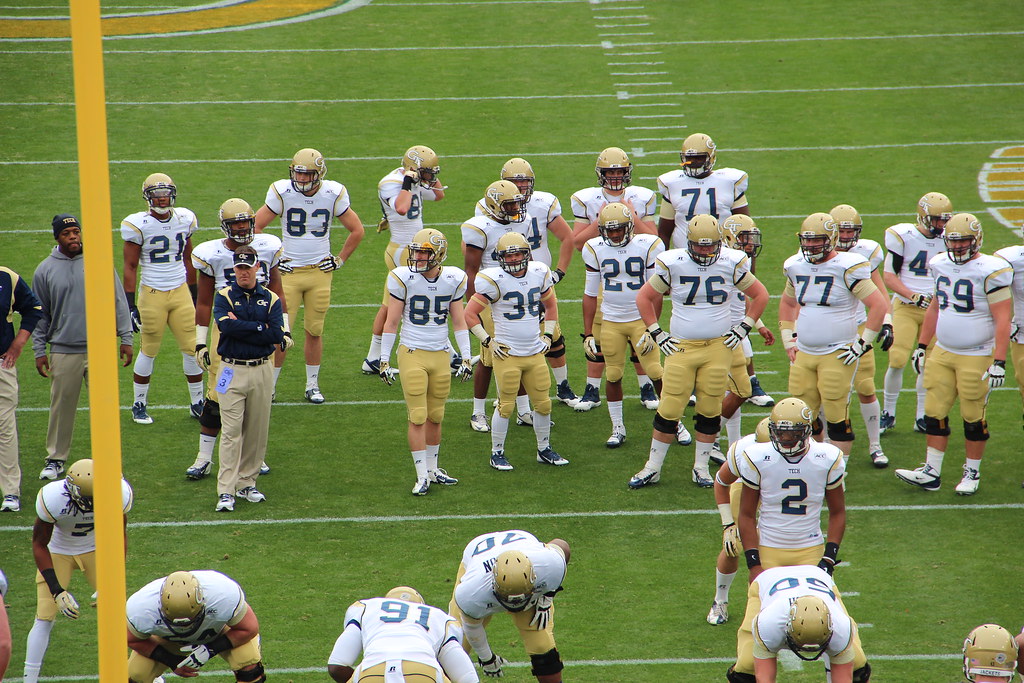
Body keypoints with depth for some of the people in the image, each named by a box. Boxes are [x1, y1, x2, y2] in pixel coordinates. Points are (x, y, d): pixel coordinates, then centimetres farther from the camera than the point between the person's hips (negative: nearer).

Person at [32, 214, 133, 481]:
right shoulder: (45, 270, 4)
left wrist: (126, 338, 3)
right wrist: (39, 351, 6)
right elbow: (40, 315, 10)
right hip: (64, 351, 0)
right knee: (62, 406, 5)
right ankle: (56, 458, 18)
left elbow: (119, 302, 7)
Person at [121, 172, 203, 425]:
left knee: (192, 348, 4)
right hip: (152, 294, -4)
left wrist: (194, 296, 18)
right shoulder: (138, 225, -10)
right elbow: (130, 267, -6)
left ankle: (197, 403, 17)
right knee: (149, 351, 4)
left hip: (181, 292, 4)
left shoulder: (184, 219, 4)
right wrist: (130, 306, -9)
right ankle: (139, 405, 19)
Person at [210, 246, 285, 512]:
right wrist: (260, 327, -13)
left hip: (261, 371, 3)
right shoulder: (224, 297, 1)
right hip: (232, 370, -3)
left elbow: (277, 335, -9)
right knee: (231, 431, -8)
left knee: (257, 431, 7)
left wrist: (241, 328, -11)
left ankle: (247, 483, 19)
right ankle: (226, 491, -9)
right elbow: (226, 325, -19)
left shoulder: (271, 299, 6)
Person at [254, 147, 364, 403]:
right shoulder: (282, 192, -10)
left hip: (320, 272, 1)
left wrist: (339, 260, 5)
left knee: (315, 331, 7)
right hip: (289, 271, -1)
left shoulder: (333, 194, -5)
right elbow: (255, 227, -2)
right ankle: (269, 386, 6)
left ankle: (312, 385, 20)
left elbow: (357, 231, 9)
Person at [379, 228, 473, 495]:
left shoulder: (453, 280, 0)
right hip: (412, 355, -3)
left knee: (435, 417, 10)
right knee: (417, 417, -4)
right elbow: (391, 323, -2)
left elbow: (459, 322, 9)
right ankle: (422, 476, 0)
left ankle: (432, 469, 24)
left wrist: (466, 358, 6)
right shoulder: (403, 278, -8)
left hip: (441, 356, 3)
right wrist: (384, 360, -2)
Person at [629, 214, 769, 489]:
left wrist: (743, 329, 5)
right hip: (681, 348, -1)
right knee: (669, 410, -1)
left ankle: (701, 467, 18)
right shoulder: (673, 264, -6)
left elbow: (760, 295, 11)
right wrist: (657, 334, 2)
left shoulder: (731, 264, -3)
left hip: (718, 348, 1)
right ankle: (652, 468, 10)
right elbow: (644, 298, 6)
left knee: (710, 410, 5)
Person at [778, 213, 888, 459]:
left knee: (836, 416, -4)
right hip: (804, 355, 6)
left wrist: (862, 344, -12)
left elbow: (879, 306, -13)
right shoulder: (797, 266, 8)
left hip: (837, 355, -6)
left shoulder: (847, 268, -12)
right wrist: (788, 340, 17)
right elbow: (787, 303, 27)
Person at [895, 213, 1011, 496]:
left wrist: (999, 362, -20)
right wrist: (921, 346, 20)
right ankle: (931, 473, 13)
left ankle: (972, 473, 17)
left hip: (976, 358, -6)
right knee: (934, 413, 5)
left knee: (973, 417, 3)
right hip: (942, 354, 6)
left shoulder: (989, 271, -14)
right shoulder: (941, 266, 7)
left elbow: (1002, 319, -15)